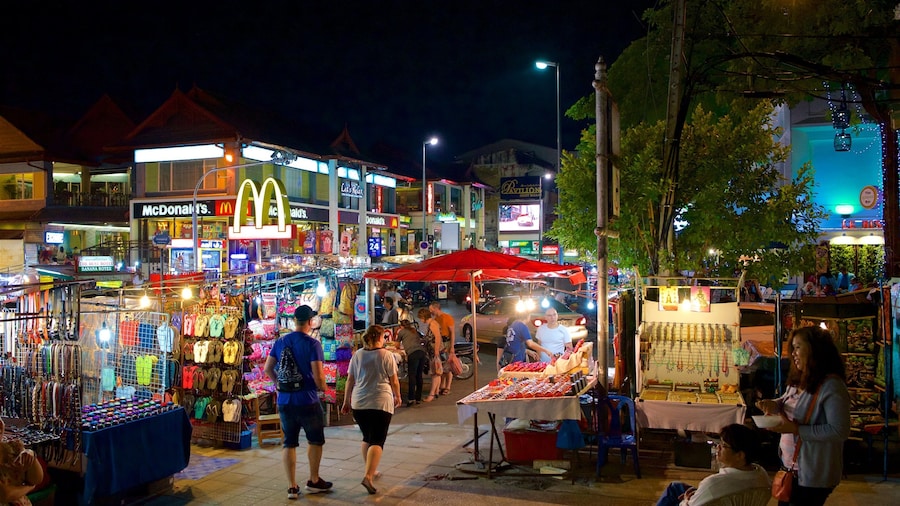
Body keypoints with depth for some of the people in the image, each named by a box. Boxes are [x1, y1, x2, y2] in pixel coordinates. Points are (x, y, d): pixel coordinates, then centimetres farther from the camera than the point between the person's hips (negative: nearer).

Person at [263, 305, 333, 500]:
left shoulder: (280, 341, 3)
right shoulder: (312, 344, -14)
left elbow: (268, 368, 9)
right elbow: (318, 376, -18)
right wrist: (322, 388, 2)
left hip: (285, 400, 5)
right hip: (307, 400, -4)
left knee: (289, 443, 11)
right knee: (315, 440, 15)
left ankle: (292, 486, 14)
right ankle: (314, 480, 24)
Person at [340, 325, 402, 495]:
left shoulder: (357, 355, 6)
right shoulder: (386, 355, -5)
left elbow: (350, 380, 8)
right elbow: (394, 381, -1)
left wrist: (346, 402, 17)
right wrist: (397, 396, 16)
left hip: (358, 403, 4)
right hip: (381, 403, -4)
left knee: (367, 437, 20)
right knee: (377, 441, -3)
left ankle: (370, 471, 28)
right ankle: (368, 476, -17)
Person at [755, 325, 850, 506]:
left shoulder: (831, 386, -22)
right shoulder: (799, 380, 5)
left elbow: (840, 431, -26)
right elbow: (788, 401, 21)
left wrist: (796, 429, -27)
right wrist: (774, 404, -2)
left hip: (813, 475, -8)